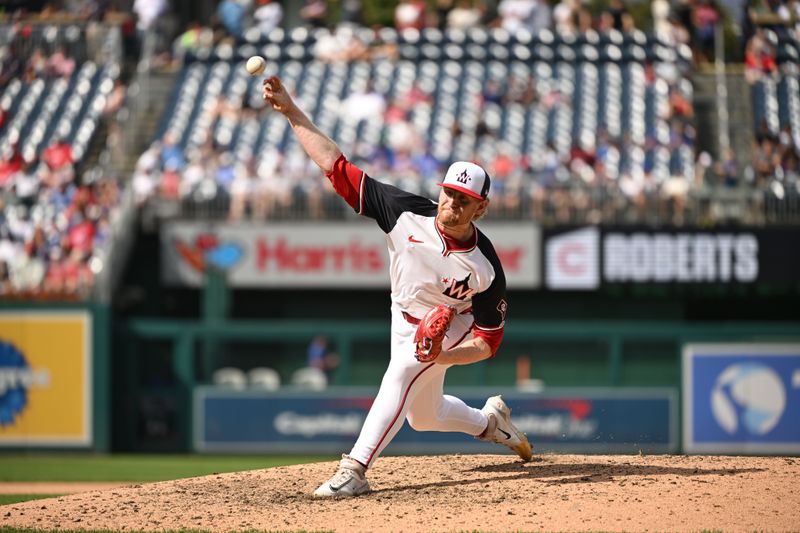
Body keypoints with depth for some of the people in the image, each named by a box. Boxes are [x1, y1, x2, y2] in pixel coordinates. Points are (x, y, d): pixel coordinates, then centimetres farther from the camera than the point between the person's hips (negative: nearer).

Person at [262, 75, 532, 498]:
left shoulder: (486, 268, -30)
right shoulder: (408, 214, -26)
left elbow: (488, 340, -22)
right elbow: (336, 166, -27)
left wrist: (443, 356, -41)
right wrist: (291, 111, -34)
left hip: (448, 327, -5)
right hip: (405, 318, 5)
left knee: (401, 374, -32)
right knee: (424, 416, 19)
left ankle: (354, 470, -37)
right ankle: (490, 421, 49)